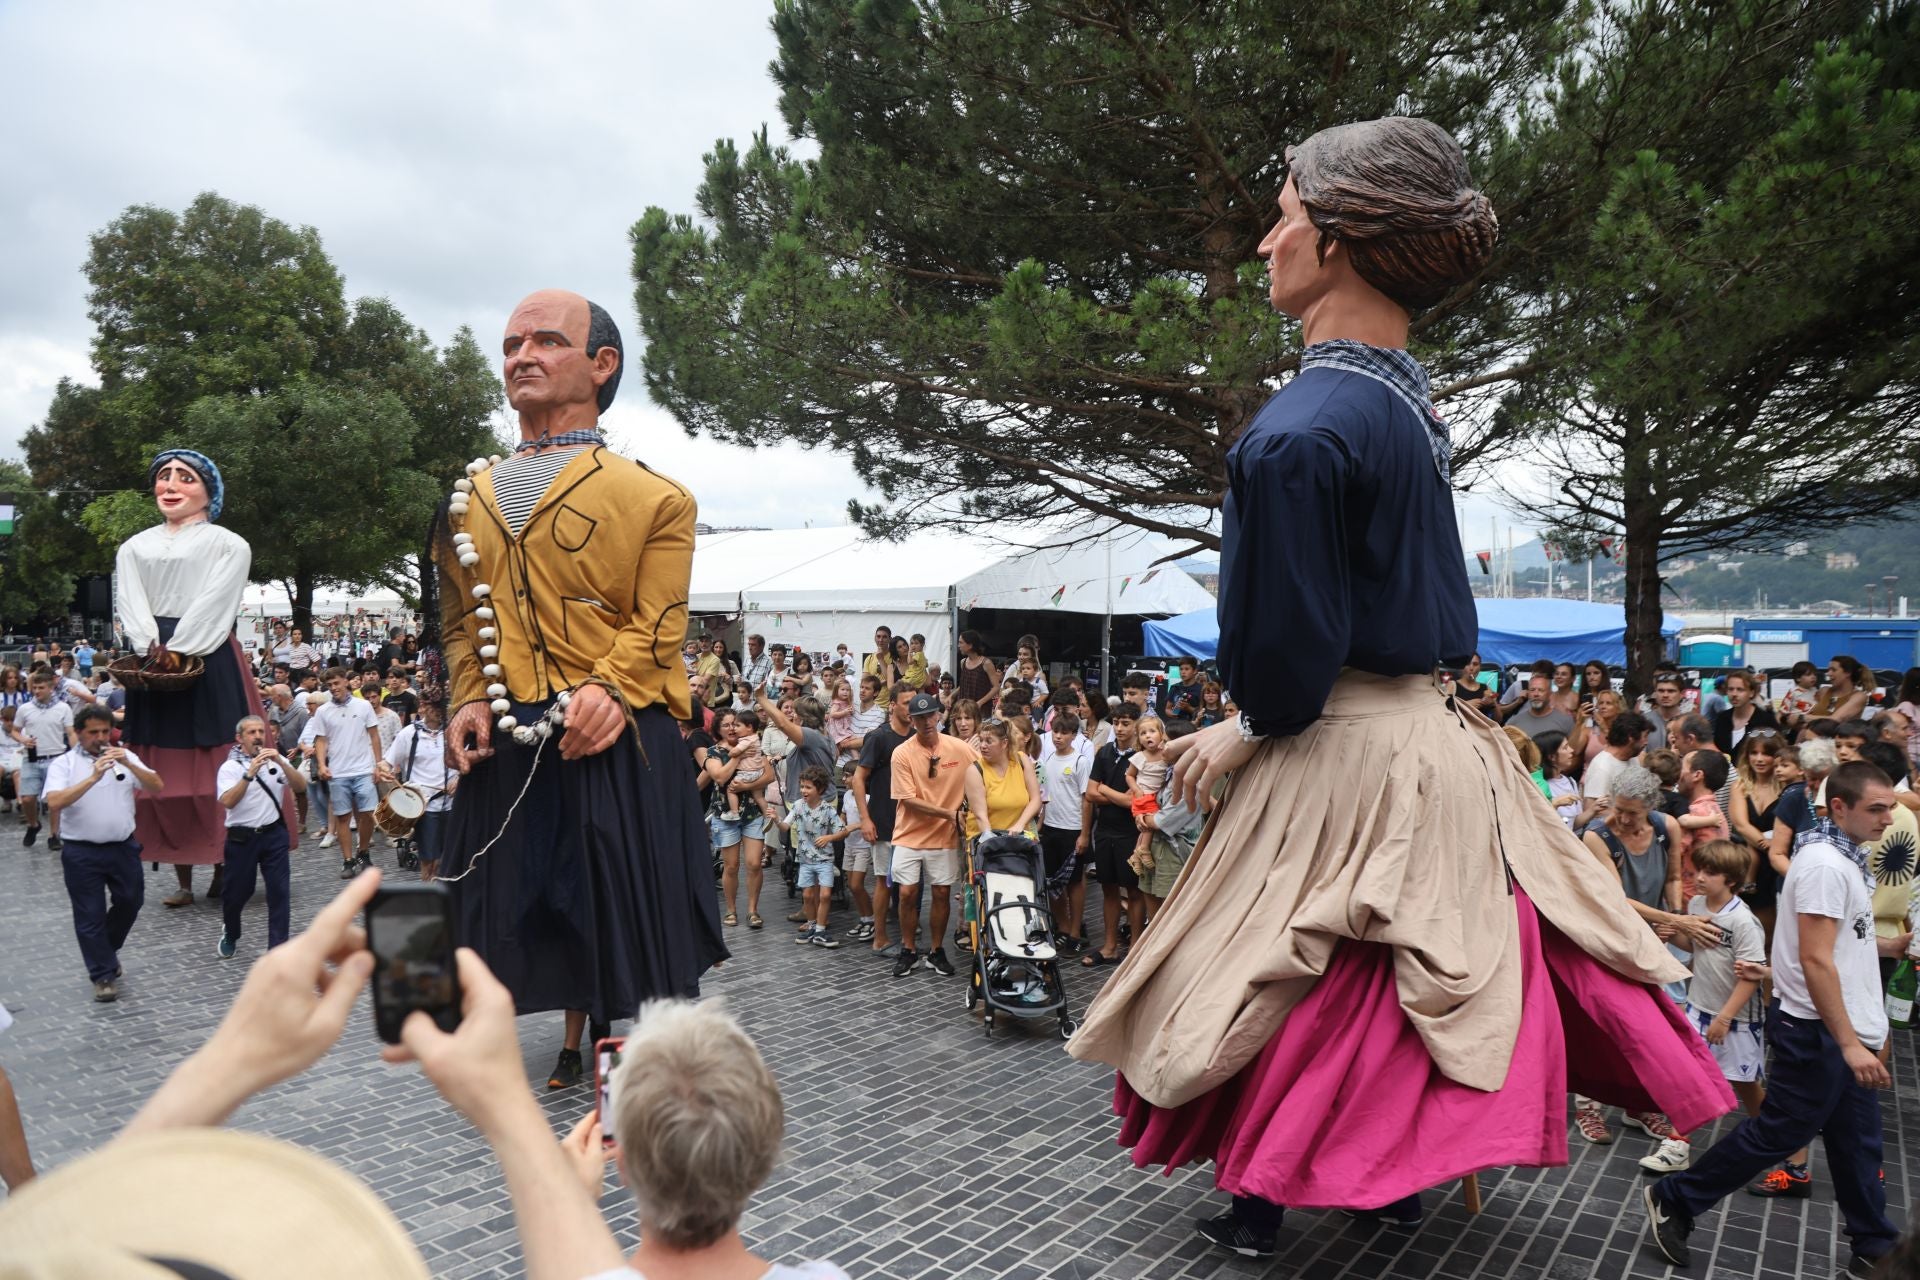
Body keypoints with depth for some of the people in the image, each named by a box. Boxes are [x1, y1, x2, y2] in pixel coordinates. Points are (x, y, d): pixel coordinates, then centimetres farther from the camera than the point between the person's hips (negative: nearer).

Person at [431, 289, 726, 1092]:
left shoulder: (651, 497, -2)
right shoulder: (470, 499, 13)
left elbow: (657, 627, -8)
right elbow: (461, 623, 15)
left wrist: (607, 688, -23)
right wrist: (468, 701, -1)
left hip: (615, 738, -4)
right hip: (508, 743, 5)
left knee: (627, 902, 3)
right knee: (548, 898, 15)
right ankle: (575, 1045, 36)